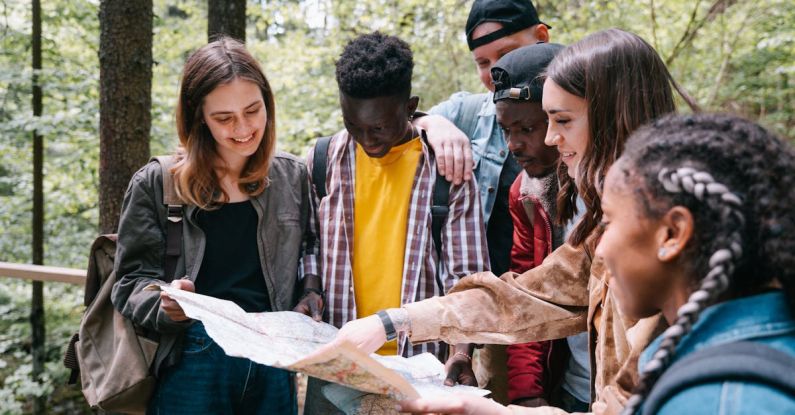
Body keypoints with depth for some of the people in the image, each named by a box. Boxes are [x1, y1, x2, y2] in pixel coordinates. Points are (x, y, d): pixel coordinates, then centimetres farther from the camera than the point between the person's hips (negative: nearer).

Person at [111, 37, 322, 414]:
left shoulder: (292, 177, 5)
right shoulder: (156, 185, -4)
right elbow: (133, 280, -3)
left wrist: (312, 294, 0)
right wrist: (165, 305, -23)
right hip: (192, 363, -3)